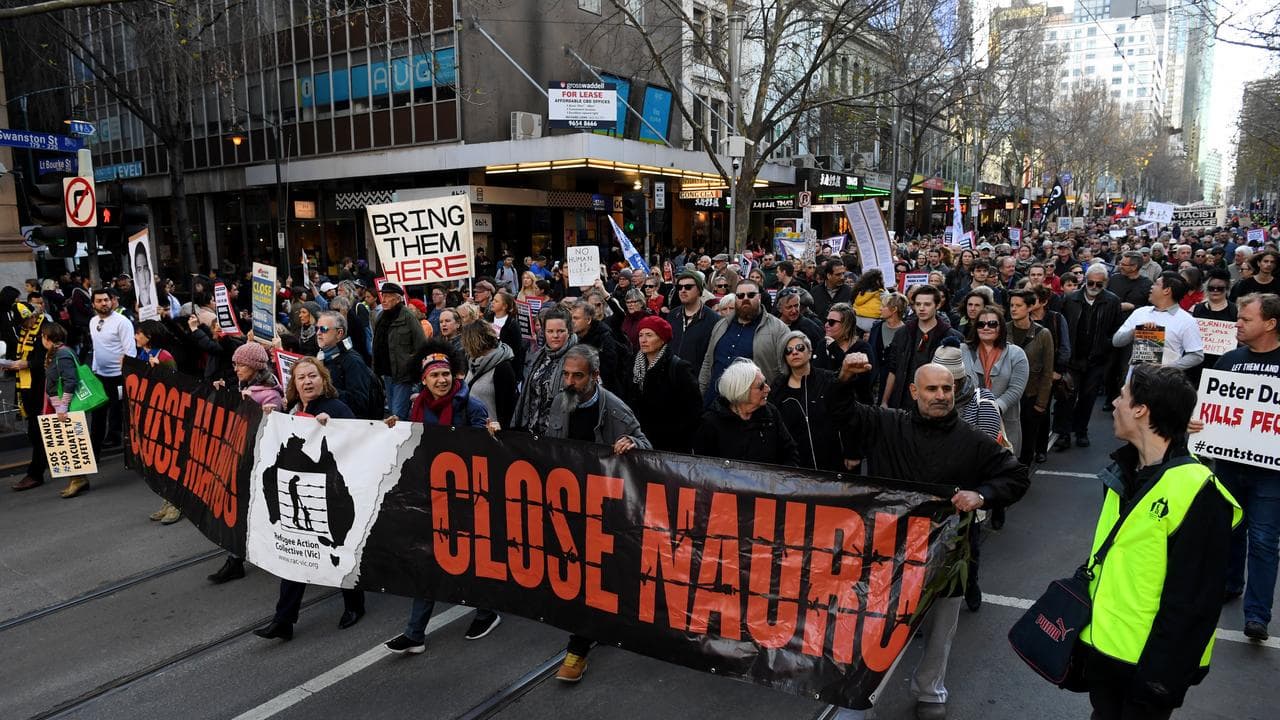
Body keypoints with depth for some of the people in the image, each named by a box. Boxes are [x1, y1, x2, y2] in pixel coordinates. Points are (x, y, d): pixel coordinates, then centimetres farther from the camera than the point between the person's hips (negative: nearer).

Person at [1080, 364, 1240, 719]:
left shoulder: (1198, 493, -23)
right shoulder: (1124, 471, 3)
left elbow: (1193, 603, -20)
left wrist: (1161, 677, -17)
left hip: (1146, 661, -7)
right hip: (1100, 644, 7)